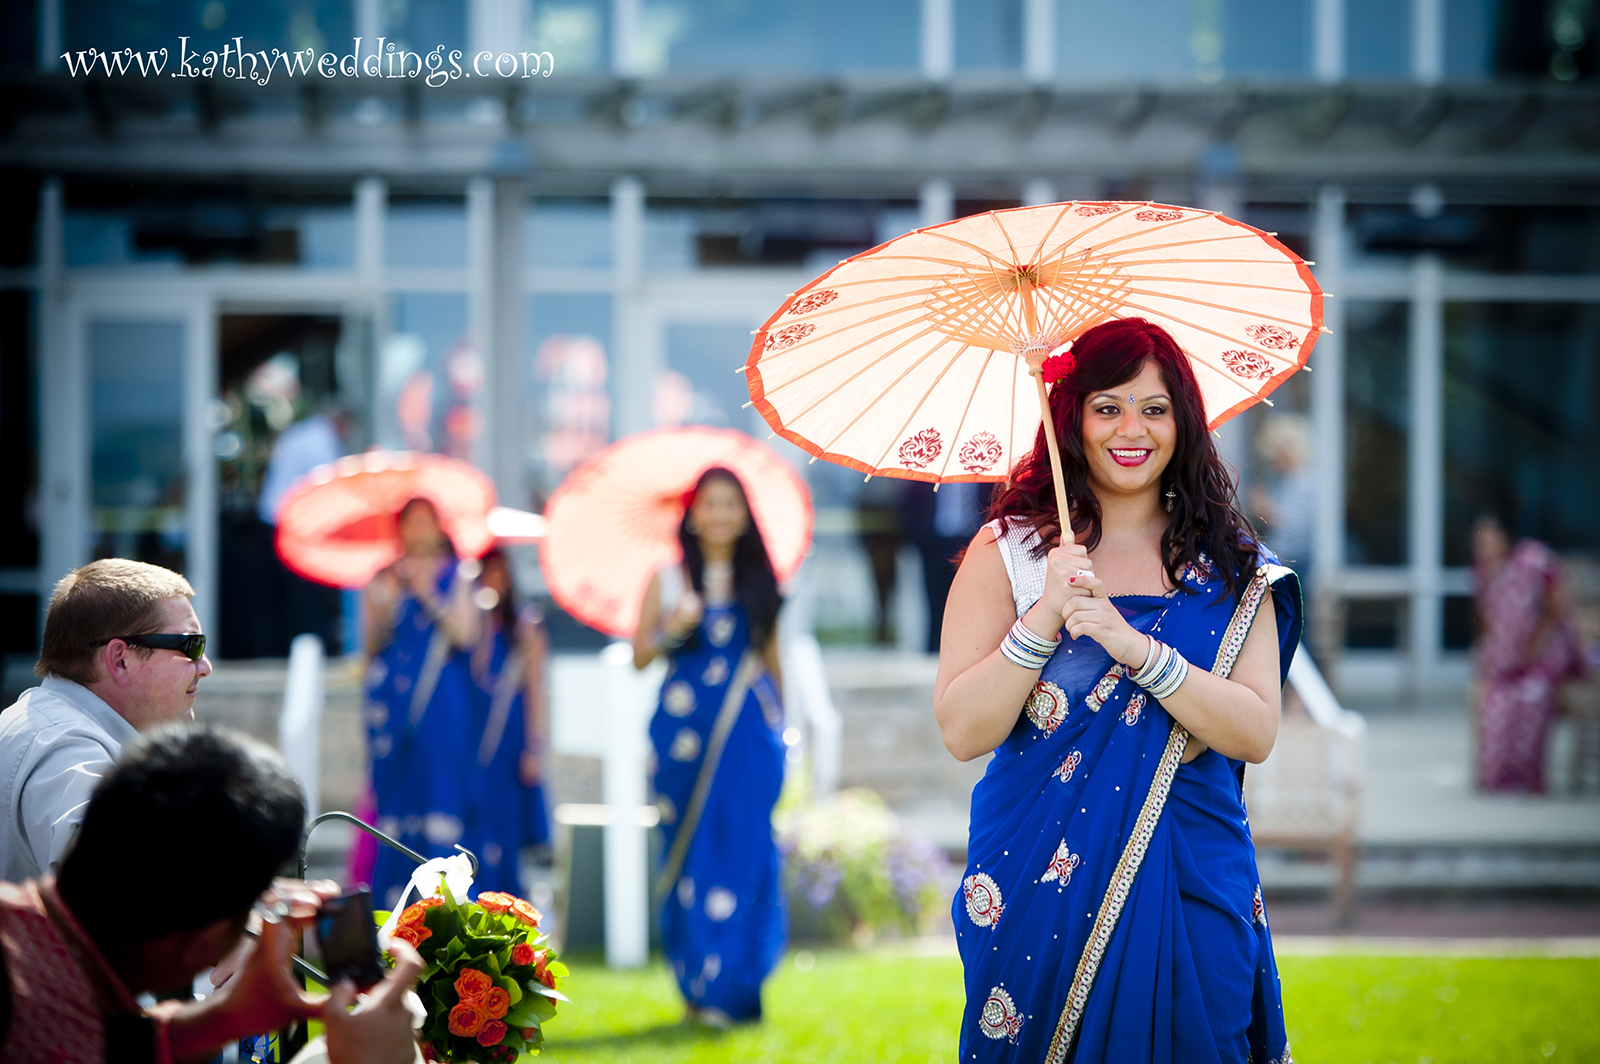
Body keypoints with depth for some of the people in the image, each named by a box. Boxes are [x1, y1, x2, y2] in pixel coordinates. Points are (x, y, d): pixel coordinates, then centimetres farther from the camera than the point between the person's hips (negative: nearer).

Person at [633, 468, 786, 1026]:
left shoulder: (759, 579, 10)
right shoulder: (668, 578, 6)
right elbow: (639, 655, 5)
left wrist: (775, 720, 15)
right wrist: (671, 630, -14)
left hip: (748, 728, 0)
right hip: (685, 724, 0)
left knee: (740, 844, -9)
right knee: (688, 848, 0)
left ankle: (725, 988, -9)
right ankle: (697, 978, 9)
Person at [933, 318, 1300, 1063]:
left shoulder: (1231, 567, 4)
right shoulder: (1009, 550, -1)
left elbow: (1257, 734, -8)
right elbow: (962, 733, -9)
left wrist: (1137, 647, -20)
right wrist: (1043, 618, -21)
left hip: (1192, 889, 1)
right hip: (1037, 888, -1)